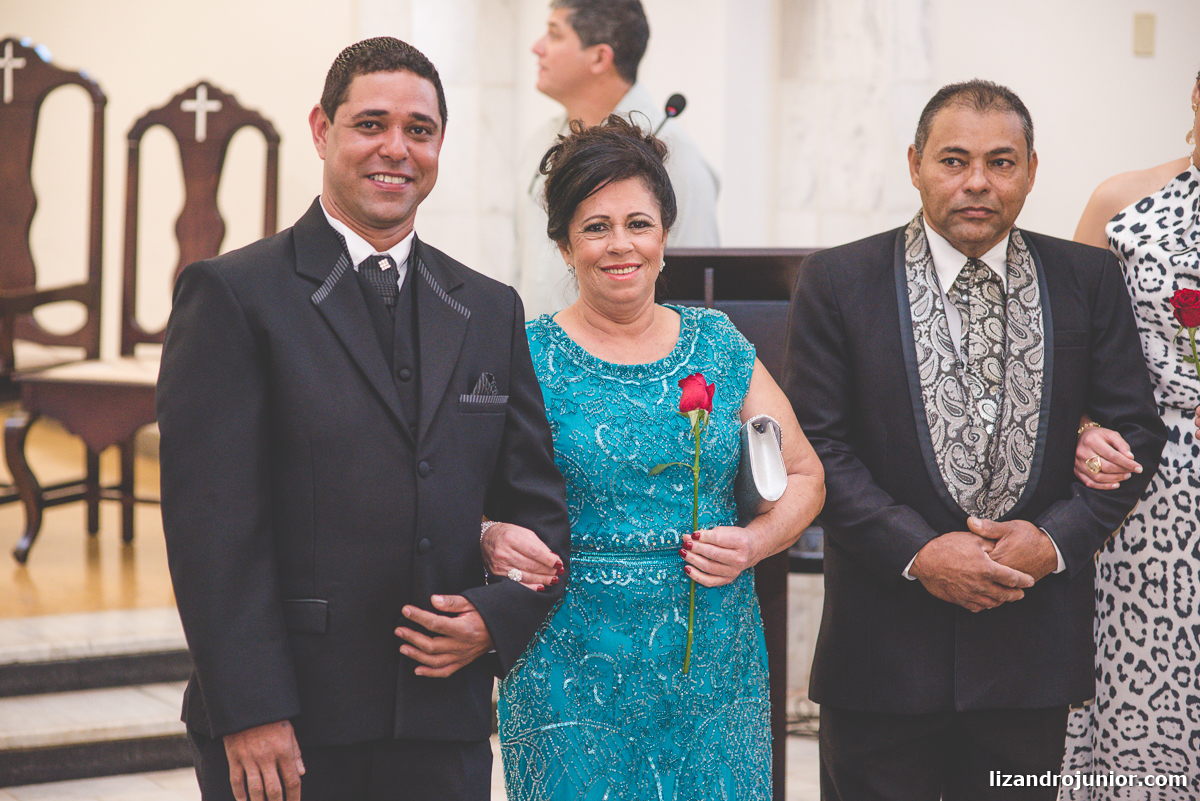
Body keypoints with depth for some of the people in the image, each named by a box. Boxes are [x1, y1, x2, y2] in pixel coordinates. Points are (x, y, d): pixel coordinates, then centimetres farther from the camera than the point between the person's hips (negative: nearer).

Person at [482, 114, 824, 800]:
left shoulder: (720, 346, 8)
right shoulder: (527, 359, -1)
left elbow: (804, 476, 13)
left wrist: (755, 542, -6)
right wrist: (491, 538, -23)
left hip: (714, 665, 3)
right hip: (573, 666, -3)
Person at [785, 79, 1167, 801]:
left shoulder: (1089, 280, 4)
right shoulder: (838, 282, -2)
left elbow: (1136, 429, 4)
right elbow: (818, 443, -6)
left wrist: (1055, 540, -10)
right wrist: (918, 551, -15)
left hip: (1034, 636, 2)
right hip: (885, 645, -1)